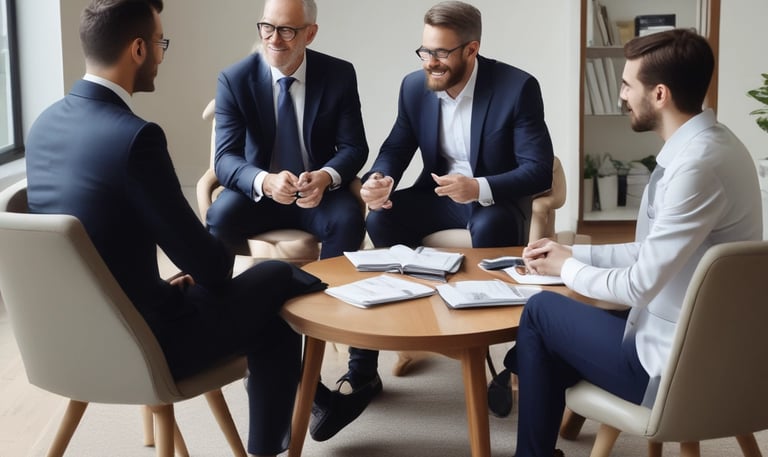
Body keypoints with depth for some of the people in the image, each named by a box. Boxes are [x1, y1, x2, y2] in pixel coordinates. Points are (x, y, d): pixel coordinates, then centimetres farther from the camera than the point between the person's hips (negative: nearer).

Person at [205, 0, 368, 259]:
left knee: (348, 220, -30)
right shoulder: (234, 80, -9)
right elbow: (226, 158, -14)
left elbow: (353, 147, -4)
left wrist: (325, 177, -27)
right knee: (220, 216, -30)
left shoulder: (339, 75, -6)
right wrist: (265, 181, -36)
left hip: (319, 191, 1)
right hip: (257, 193, 0)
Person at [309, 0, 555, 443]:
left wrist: (481, 188, -36)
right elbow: (396, 147, 5)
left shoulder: (518, 88, -16)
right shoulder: (415, 86, -2)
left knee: (489, 228, -39)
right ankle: (363, 370, -18)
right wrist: (380, 179, -20)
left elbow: (539, 170, -19)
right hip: (439, 194, 4)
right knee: (381, 218, -24)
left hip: (496, 198, -4)